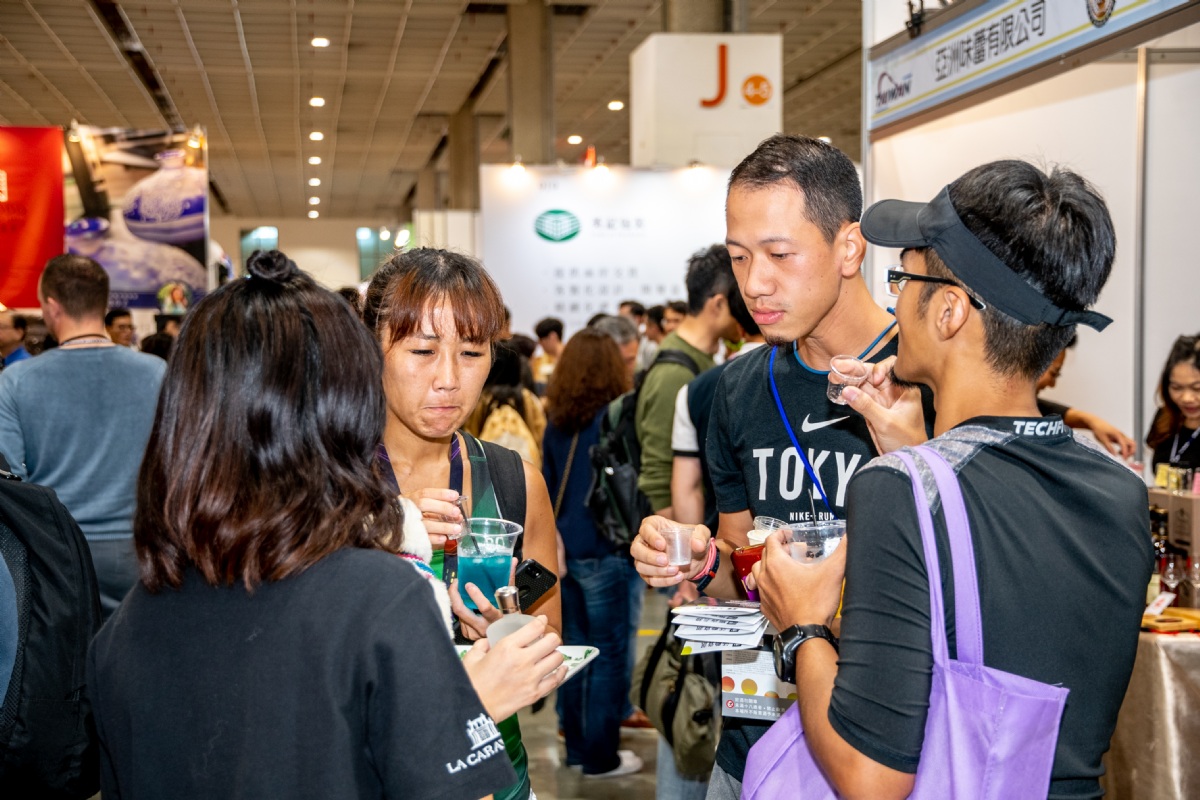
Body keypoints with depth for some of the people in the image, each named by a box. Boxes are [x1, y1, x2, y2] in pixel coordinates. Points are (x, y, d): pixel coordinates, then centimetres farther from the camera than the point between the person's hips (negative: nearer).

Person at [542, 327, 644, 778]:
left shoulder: (556, 422, 7)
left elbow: (547, 486, 13)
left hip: (563, 549, 7)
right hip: (603, 551, -6)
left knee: (576, 648, 15)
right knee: (608, 655, 3)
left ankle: (576, 747, 24)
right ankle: (600, 757, 10)